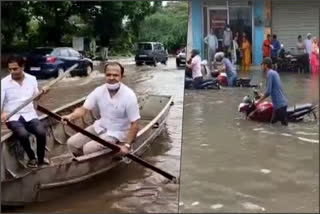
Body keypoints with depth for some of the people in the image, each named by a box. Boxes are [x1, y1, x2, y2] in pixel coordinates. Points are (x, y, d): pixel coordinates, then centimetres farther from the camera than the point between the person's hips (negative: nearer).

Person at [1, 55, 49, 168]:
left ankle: (41, 158, 2)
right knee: (23, 134, -33)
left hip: (30, 115, 3)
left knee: (41, 132, -26)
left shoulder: (32, 79, 6)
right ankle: (31, 158, -3)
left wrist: (42, 92, -1)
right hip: (13, 117, -2)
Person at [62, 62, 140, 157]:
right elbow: (84, 109, -9)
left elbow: (134, 124, -19)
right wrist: (71, 116, -31)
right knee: (72, 143, -3)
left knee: (88, 149, -22)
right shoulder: (99, 91, -8)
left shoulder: (129, 95, -22)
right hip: (100, 127, 6)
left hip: (117, 133, -6)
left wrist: (127, 145, -26)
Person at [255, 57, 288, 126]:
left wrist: (259, 101, -6)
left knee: (284, 124, -9)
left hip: (279, 104, -9)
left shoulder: (270, 73, -12)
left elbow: (268, 91, -17)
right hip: (281, 103, 9)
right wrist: (263, 96, 33)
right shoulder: (274, 72, 16)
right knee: (273, 122, 12)